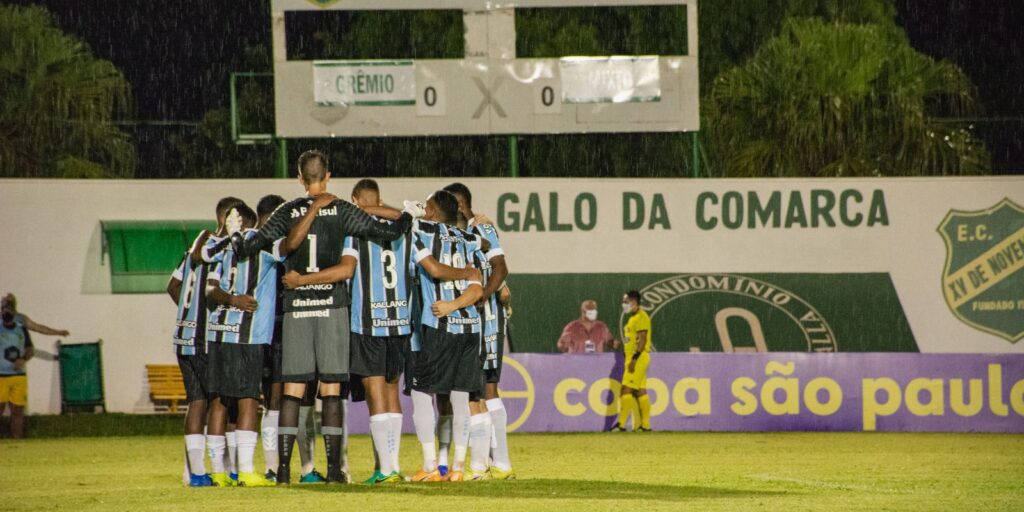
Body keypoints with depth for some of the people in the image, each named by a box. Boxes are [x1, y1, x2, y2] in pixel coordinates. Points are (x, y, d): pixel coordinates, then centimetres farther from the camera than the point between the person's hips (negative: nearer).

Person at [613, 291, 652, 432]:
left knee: (627, 390, -12)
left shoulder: (641, 317, -12)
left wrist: (634, 358, -23)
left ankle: (621, 424, -14)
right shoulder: (633, 318, 19)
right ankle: (645, 425, 8)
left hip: (638, 357, -10)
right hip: (632, 358, 10)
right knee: (640, 392, 8)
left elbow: (642, 339, -19)